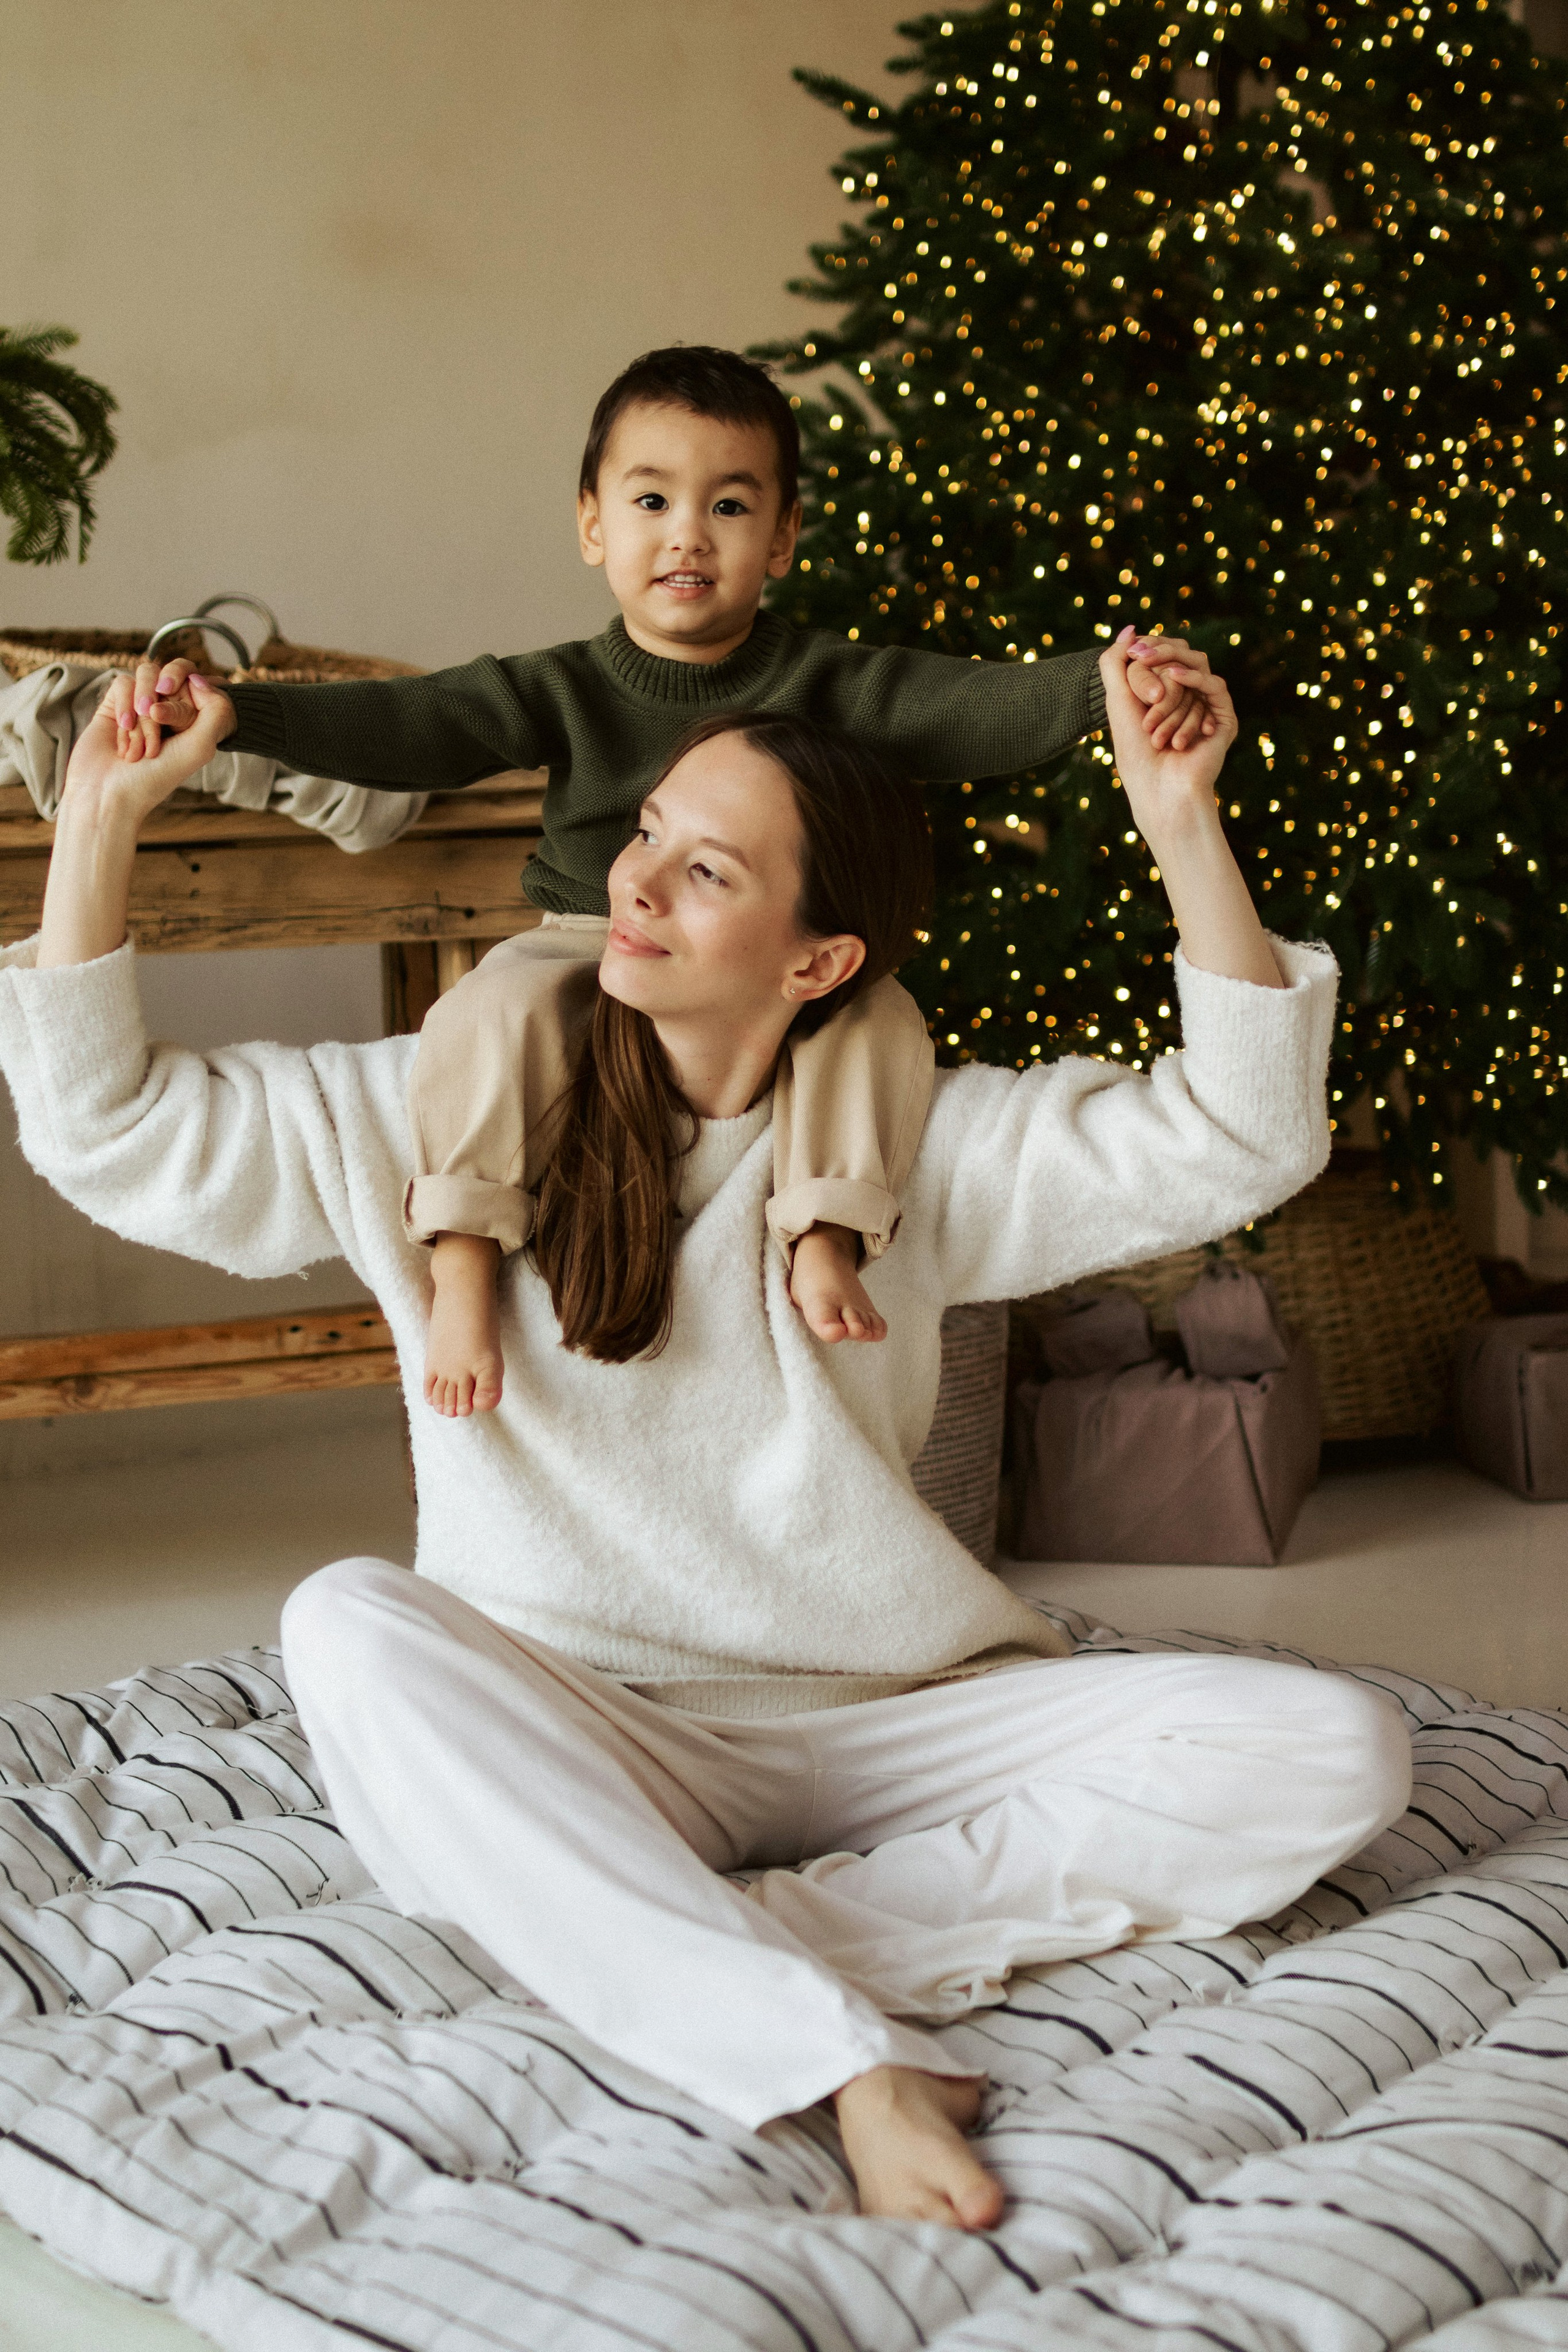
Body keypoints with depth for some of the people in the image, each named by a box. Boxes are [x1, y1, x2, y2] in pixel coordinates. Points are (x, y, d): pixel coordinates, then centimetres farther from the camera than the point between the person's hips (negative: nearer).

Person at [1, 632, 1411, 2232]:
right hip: (574, 1739, -1)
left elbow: (1236, 1140, -3)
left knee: (1332, 1754, -19)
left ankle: (763, 1933, -28)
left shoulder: (907, 1141, 5)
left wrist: (1181, 824, -13)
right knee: (351, 1628, -34)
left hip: (883, 1727, 1)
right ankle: (836, 2057, -39)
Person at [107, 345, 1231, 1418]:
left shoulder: (823, 683, -3)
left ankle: (823, 1239, -19)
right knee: (493, 1010, -30)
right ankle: (465, 1265, -22)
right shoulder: (562, 691, -2)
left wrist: (1107, 684, -35)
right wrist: (229, 711, -27)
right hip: (593, 950, 0)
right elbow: (402, 727, -12)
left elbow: (978, 709, -15)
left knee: (880, 1016, -29)